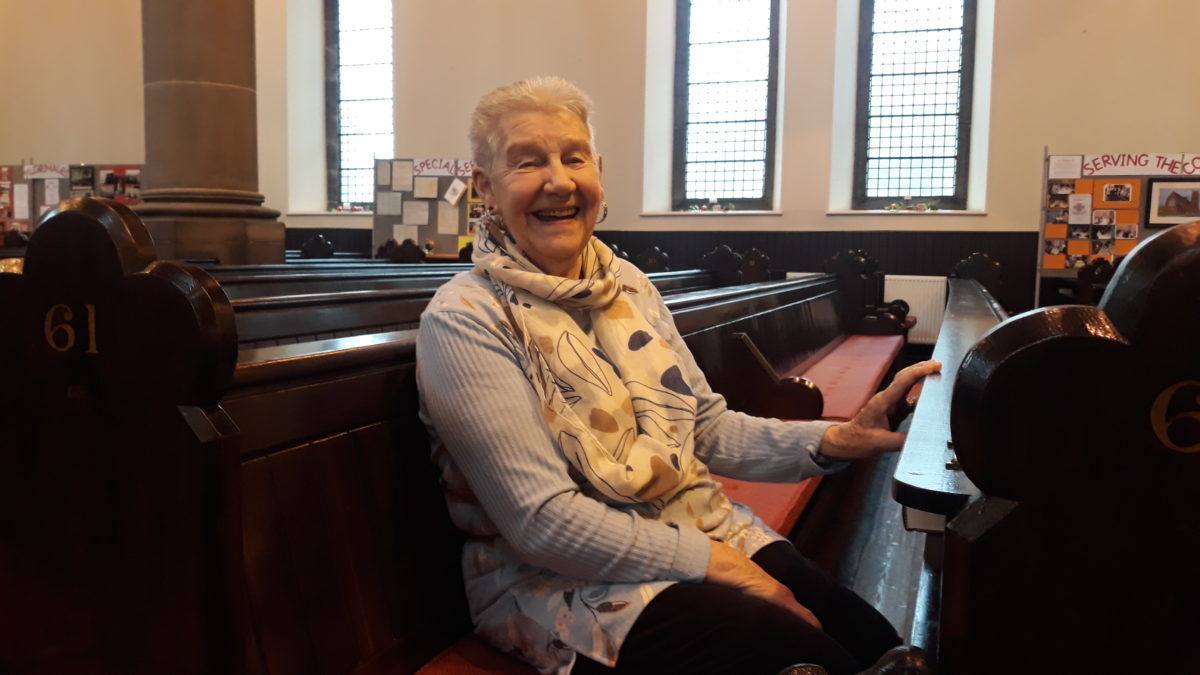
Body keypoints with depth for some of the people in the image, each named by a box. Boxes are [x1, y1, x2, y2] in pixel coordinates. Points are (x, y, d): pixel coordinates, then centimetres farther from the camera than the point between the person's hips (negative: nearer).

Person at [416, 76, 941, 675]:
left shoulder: (627, 284, 8)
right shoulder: (463, 322, -13)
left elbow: (707, 430, 8)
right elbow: (542, 521, -18)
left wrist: (838, 440, -6)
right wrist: (713, 562, -16)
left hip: (705, 531, 6)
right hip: (568, 583, -5)